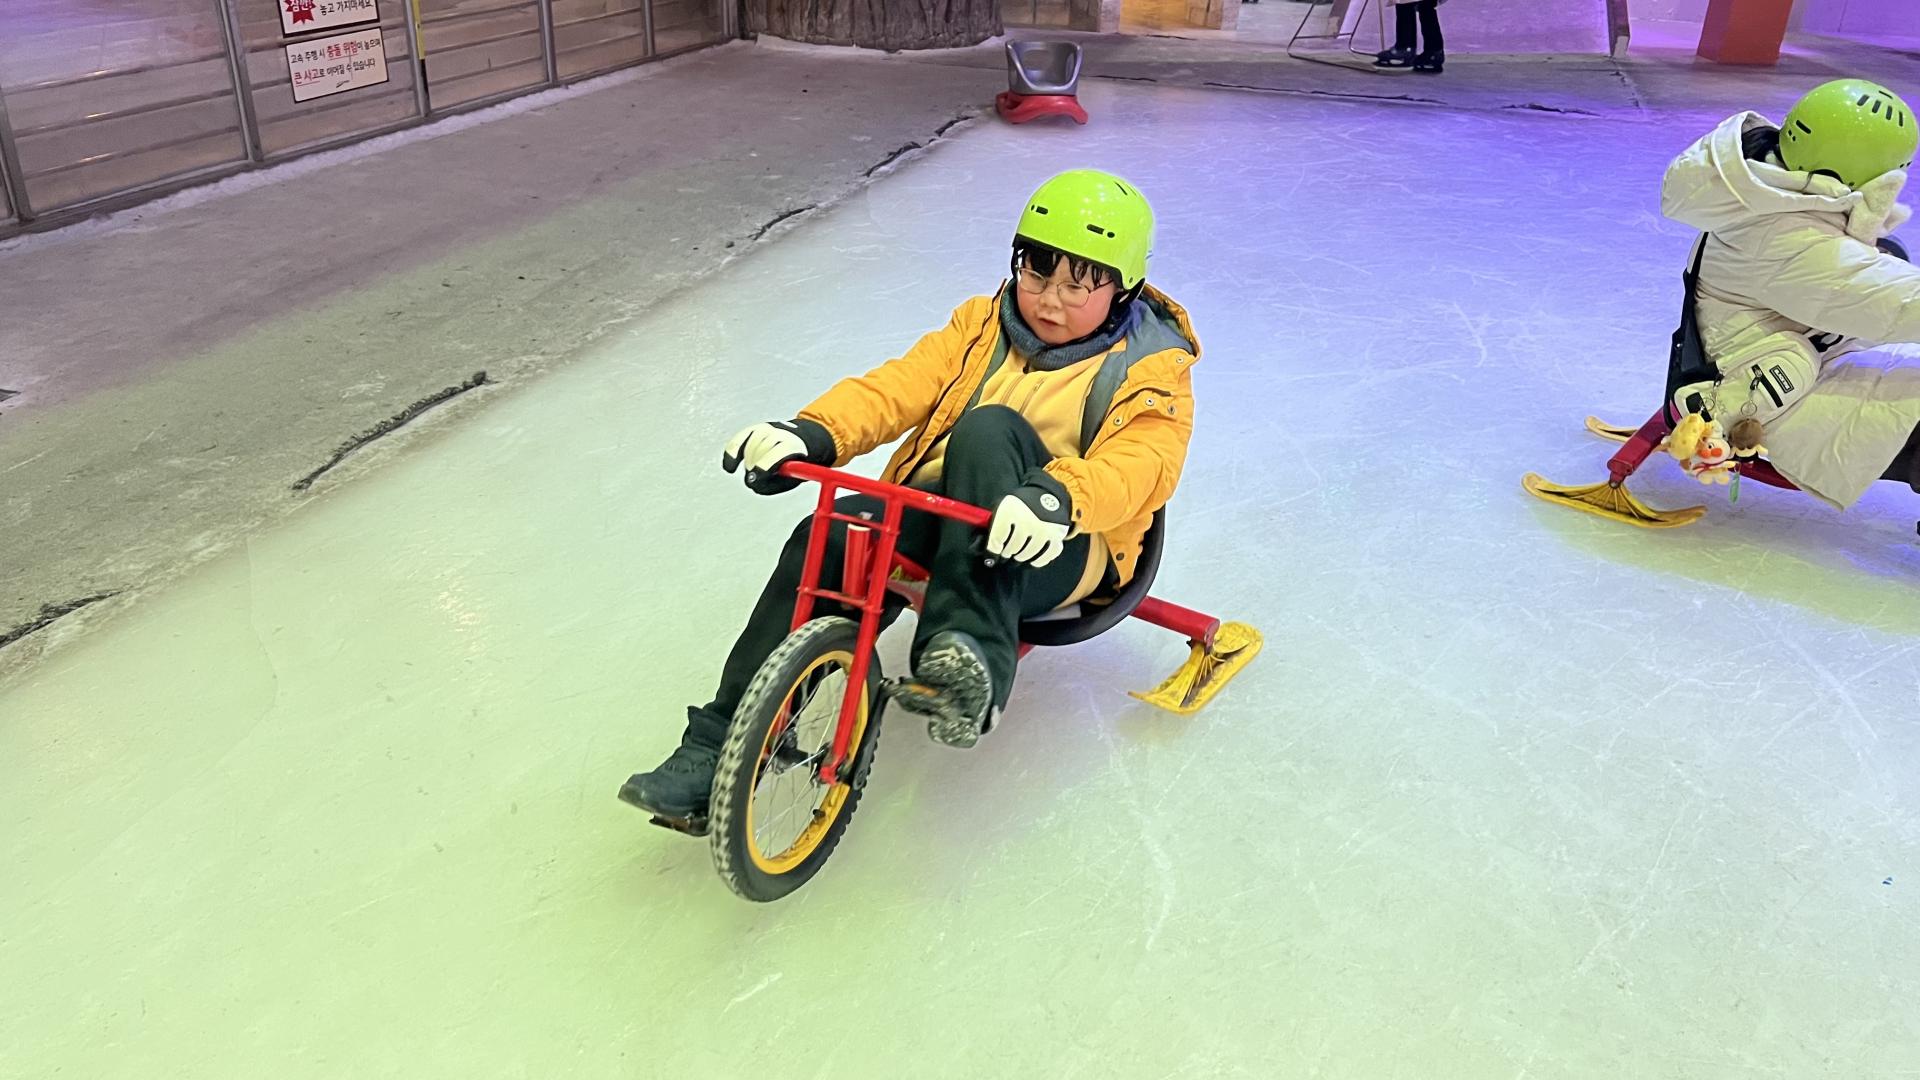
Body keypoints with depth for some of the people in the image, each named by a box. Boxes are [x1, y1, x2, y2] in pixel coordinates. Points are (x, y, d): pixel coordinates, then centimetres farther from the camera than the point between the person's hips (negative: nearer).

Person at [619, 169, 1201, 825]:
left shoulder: (1153, 368, 1)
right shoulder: (984, 325, 15)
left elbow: (1142, 461, -20)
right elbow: (901, 385, 1)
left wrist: (1056, 496, -42)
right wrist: (814, 433, -20)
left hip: (1052, 552, -4)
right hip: (938, 512, 4)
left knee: (991, 430, -33)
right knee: (826, 540, -26)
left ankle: (969, 659, -45)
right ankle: (718, 748, -20)